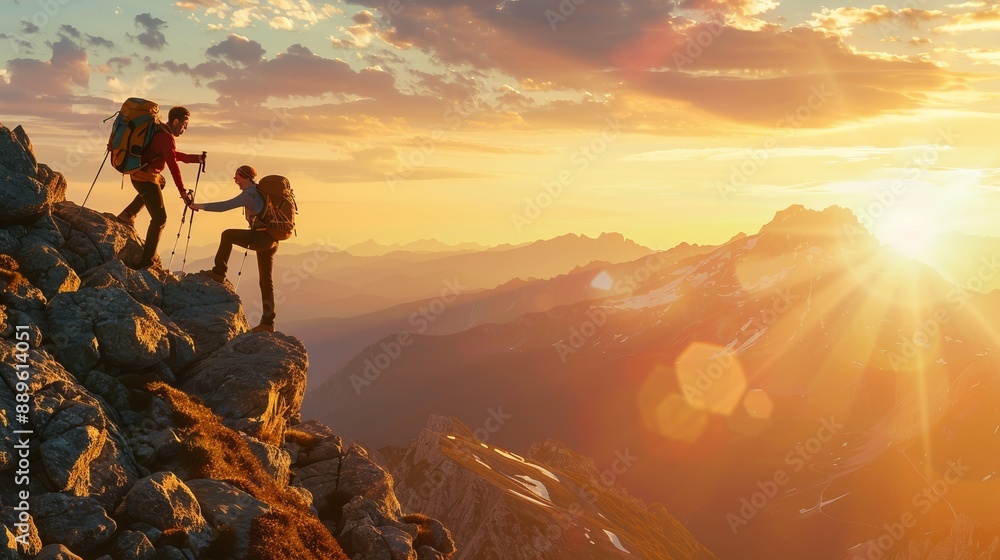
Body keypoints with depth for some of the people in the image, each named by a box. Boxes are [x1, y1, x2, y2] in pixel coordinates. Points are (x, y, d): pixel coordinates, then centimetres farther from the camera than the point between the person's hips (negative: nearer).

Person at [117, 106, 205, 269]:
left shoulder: (160, 132, 11)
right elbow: (173, 165, -26)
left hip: (139, 175, 10)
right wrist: (183, 191, -28)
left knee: (161, 182, 42)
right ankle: (146, 261, -15)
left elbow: (174, 155, 23)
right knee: (160, 218, -11)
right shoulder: (166, 137, -19)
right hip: (146, 178, -10)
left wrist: (196, 158, 14)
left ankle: (128, 214, 34)